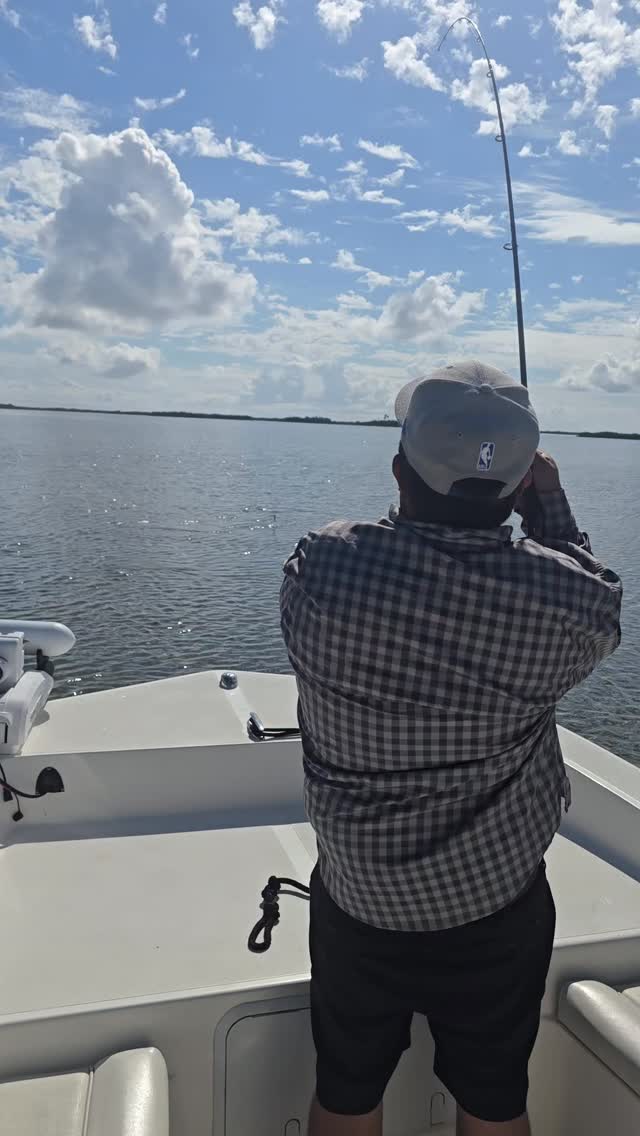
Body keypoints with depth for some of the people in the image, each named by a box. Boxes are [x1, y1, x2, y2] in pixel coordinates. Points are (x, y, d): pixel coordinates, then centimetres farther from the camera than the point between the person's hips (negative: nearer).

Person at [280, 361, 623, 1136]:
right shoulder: (562, 599, -23)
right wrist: (551, 505, 12)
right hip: (498, 905, 0)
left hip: (356, 900, 1)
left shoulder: (316, 568, -22)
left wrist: (416, 503, 11)